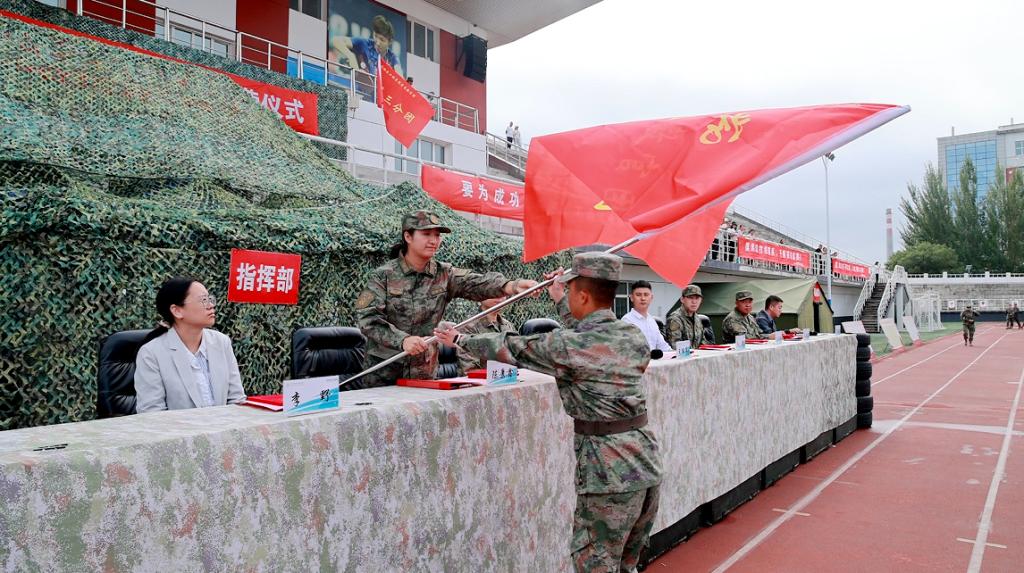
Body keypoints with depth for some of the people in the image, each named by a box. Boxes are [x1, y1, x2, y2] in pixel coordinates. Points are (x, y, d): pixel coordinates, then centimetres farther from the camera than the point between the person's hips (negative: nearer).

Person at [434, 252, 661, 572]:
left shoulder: (567, 346, -14)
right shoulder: (634, 336, 5)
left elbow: (510, 348, -1)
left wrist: (460, 340, 15)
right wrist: (560, 300, 33)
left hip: (610, 473, -7)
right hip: (647, 463, 7)